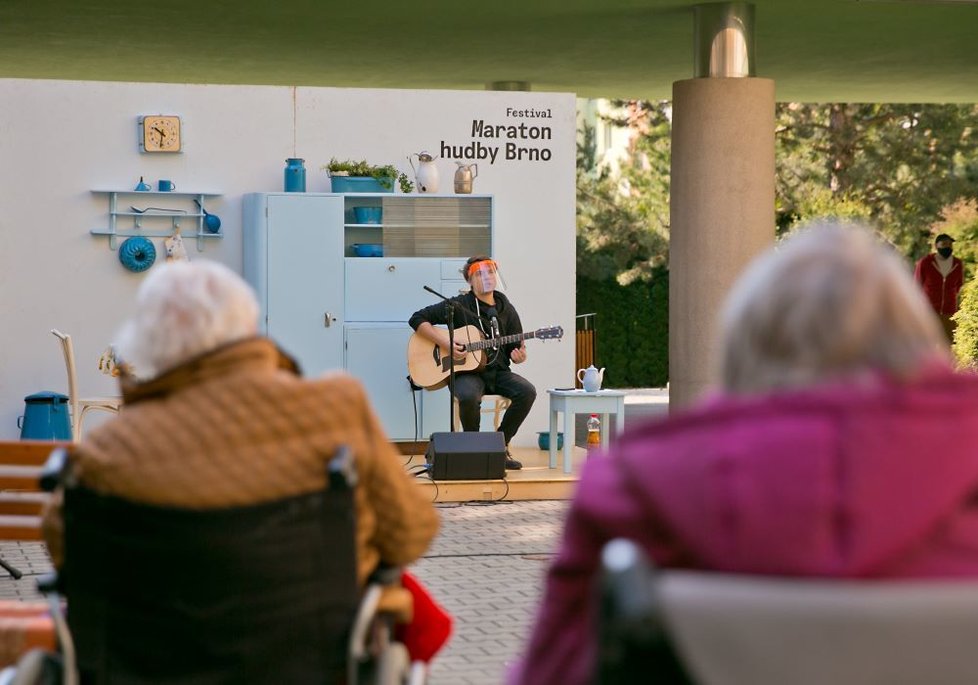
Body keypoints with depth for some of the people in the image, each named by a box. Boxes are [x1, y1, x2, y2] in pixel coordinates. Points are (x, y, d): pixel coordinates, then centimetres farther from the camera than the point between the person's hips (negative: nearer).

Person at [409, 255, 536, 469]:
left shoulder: (506, 310, 11)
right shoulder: (459, 306, -1)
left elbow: (514, 348, 14)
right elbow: (417, 319, -4)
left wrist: (518, 356, -11)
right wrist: (444, 343, -15)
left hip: (497, 371, 4)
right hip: (466, 372, -4)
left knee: (527, 391, -25)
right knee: (468, 396, -38)